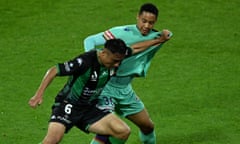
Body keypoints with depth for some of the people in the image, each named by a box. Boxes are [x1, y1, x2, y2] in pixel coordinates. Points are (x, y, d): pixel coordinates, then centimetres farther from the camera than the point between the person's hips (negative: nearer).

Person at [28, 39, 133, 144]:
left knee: (123, 131, -11)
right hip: (68, 106, -6)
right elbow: (54, 71, -19)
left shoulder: (115, 59, -6)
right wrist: (39, 94, -23)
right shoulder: (85, 62, -25)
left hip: (90, 109, 6)